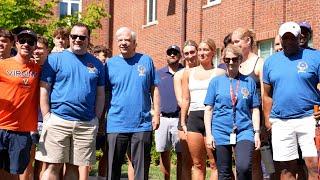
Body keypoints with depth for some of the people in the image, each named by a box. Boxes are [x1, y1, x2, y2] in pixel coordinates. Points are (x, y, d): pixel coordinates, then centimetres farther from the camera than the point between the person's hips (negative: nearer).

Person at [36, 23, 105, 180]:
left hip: (87, 124, 3)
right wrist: (47, 117, -7)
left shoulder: (96, 64, 13)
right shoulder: (55, 59, 4)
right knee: (53, 166, -4)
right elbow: (44, 90, 1)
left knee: (75, 167, 7)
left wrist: (97, 119, 6)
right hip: (58, 121, -3)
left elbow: (100, 94, 16)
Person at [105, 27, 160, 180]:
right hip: (116, 125, 0)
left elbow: (154, 89, 8)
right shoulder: (110, 64, 5)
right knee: (113, 168, 7)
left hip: (142, 124, 0)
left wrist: (156, 114, 1)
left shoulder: (146, 61, 6)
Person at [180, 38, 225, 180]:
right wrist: (183, 122, 10)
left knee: (214, 163, -6)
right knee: (197, 164, 7)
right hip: (194, 118, 4)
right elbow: (185, 99, 17)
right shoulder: (188, 73, 17)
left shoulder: (219, 73, 5)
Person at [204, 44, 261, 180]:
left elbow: (254, 109, 9)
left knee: (244, 167, -22)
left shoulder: (249, 82, 8)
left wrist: (257, 133, 2)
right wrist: (208, 134, -1)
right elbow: (209, 109, 6)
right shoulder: (216, 81, 7)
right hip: (221, 132, 1)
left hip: (244, 131, -1)